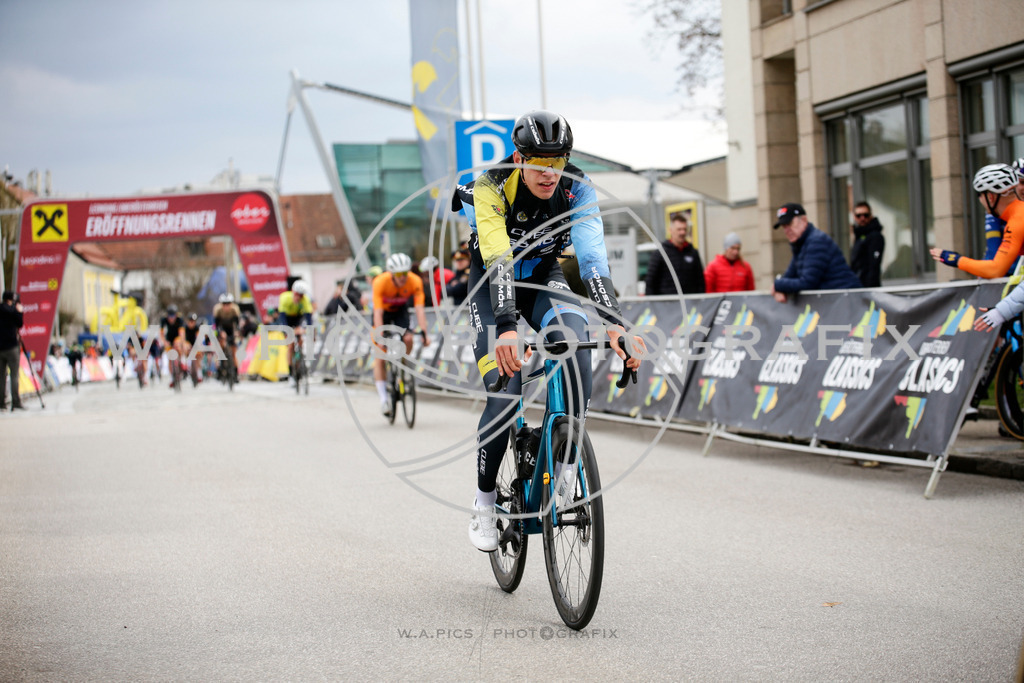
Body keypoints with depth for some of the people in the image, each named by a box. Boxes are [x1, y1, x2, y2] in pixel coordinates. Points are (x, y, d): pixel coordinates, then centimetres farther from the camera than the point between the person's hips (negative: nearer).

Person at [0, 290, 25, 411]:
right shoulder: (12, 310, -9)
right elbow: (20, 324, -3)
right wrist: (20, 312, 6)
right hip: (11, 346, -6)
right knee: (14, 375, -5)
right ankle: (16, 402, -10)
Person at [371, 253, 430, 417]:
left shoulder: (415, 282, -29)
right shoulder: (380, 282, -34)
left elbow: (419, 309, -33)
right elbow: (378, 313, -36)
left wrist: (423, 333, -44)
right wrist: (380, 337, -44)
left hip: (400, 310, 1)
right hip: (384, 311, -1)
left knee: (408, 339, -27)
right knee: (379, 354, -10)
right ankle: (383, 398, -6)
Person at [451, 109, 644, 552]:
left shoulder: (576, 188, -21)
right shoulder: (491, 188, -30)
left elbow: (593, 258, -31)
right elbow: (498, 262, -41)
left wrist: (614, 322, -46)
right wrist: (507, 328, -56)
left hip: (543, 276, 3)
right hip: (492, 282, -2)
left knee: (573, 343, -31)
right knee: (504, 394, -18)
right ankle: (485, 500, 2)